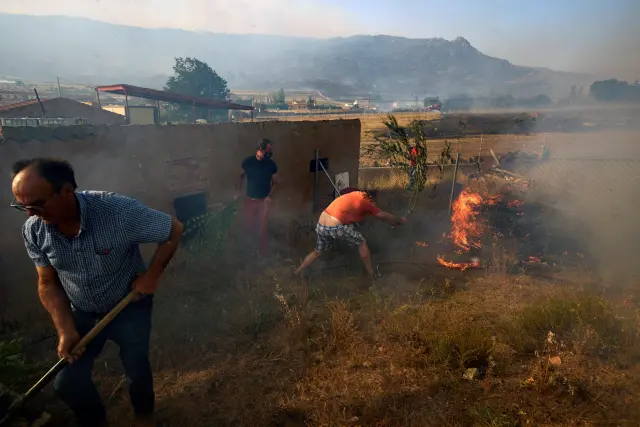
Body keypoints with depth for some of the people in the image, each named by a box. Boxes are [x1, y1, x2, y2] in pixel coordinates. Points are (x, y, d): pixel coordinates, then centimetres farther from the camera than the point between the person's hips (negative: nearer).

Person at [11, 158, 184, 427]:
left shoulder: (119, 211, -34)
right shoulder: (33, 231, -18)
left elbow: (175, 229, -20)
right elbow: (48, 284, -4)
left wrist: (152, 275, -19)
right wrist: (65, 330, -15)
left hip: (129, 306, -3)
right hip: (81, 313, 4)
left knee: (136, 370, 5)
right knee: (66, 383, 3)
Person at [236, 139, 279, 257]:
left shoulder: (272, 165, -10)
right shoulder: (247, 161, -8)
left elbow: (275, 182, 0)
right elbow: (241, 176, 8)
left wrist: (269, 196, -14)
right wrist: (238, 191, 0)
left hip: (263, 200, -2)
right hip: (249, 199, 2)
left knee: (263, 227, 0)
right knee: (247, 223, 13)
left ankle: (262, 252, 16)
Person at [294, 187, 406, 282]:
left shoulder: (354, 195, 24)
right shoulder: (365, 202, 5)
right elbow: (385, 216, 16)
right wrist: (400, 221, 33)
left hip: (321, 225, 7)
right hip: (336, 227, -7)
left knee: (318, 252, 27)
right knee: (362, 242, 13)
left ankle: (297, 274, 33)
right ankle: (372, 275, 21)